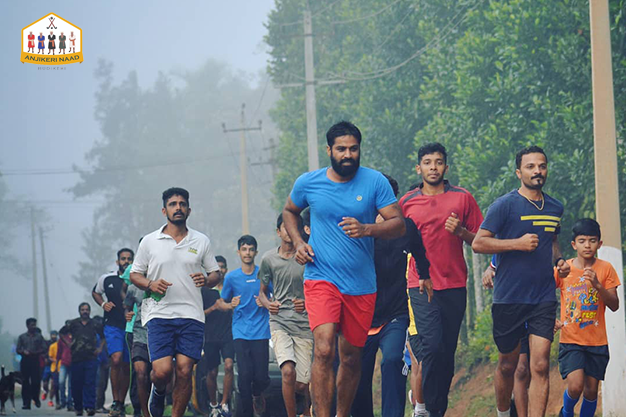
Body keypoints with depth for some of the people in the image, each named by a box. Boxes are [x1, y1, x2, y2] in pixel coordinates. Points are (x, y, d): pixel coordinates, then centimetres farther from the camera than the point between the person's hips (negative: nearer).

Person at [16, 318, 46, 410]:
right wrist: (24, 352, -11)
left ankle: (36, 398, 18)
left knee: (36, 381, -7)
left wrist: (36, 352, -12)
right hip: (25, 361, 0)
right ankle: (26, 403, -1)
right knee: (25, 382, -3)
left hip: (35, 360, 0)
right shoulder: (22, 337, 11)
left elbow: (44, 349, 4)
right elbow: (18, 349, 10)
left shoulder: (39, 336, 10)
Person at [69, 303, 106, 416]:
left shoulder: (95, 324, 8)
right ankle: (78, 407, 13)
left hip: (91, 357, -1)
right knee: (76, 384, 2)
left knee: (90, 383, -11)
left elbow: (103, 337, 23)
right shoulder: (73, 324, 8)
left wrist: (100, 348, 10)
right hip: (76, 358, 1)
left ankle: (90, 407, -17)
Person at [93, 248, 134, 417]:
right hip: (113, 326, -1)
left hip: (130, 326, 1)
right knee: (116, 360, -20)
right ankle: (115, 402, -13)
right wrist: (103, 304, 5)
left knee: (126, 367, 6)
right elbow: (95, 292, 24)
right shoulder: (106, 279, 5)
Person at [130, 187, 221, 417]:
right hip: (159, 314, -1)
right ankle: (158, 392, 23)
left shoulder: (201, 241, 10)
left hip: (191, 314, 1)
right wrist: (150, 284, -9)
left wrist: (206, 280, -7)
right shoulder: (149, 241, 7)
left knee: (184, 371, -7)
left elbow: (215, 273, 16)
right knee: (162, 370, -12)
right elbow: (135, 274, 12)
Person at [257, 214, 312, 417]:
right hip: (279, 321, 1)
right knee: (288, 371, -24)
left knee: (301, 384, -2)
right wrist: (267, 303, -2)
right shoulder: (269, 258, 6)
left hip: (304, 323, 0)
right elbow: (262, 291, 20)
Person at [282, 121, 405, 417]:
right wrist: (298, 242, 3)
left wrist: (366, 229, -25)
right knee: (324, 350, -21)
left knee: (351, 357, 12)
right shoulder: (308, 183, 0)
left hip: (361, 284, 2)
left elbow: (398, 225, -7)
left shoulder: (375, 182, -3)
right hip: (321, 278, -2)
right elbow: (289, 211, 21)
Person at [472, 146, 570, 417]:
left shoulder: (555, 208, 11)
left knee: (540, 366, -8)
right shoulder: (505, 205, -6)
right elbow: (478, 243, -10)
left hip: (544, 300, 3)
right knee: (508, 365, 10)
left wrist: (559, 261, 9)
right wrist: (518, 243, -18)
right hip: (509, 299, -3)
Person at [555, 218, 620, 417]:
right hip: (571, 340, -1)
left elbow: (614, 305, -5)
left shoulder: (605, 269, 0)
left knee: (591, 390, 4)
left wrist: (597, 285, -21)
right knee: (575, 386, -17)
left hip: (597, 341, 2)